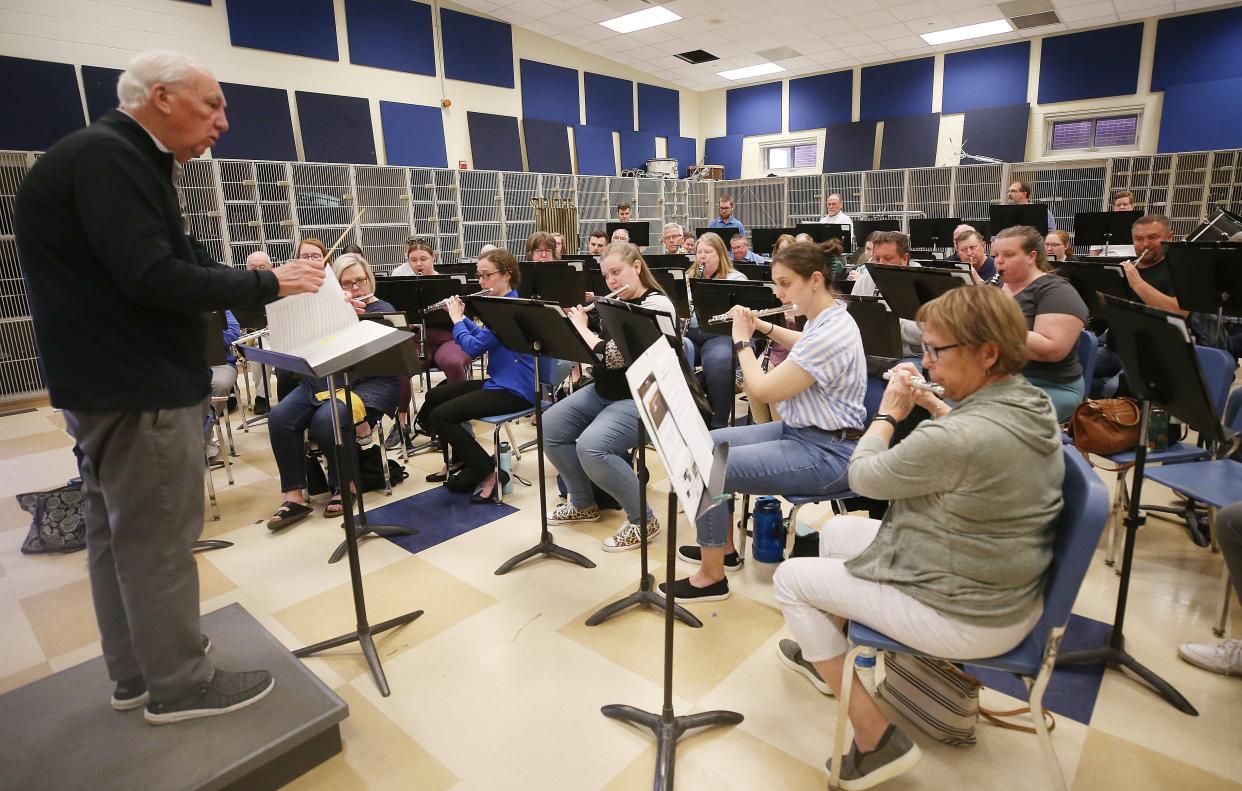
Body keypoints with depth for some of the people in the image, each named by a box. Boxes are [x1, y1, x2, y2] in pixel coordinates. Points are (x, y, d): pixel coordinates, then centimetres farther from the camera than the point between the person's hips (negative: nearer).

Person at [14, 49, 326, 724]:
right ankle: (179, 686, 19)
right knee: (158, 541, 2)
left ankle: (135, 672, 33)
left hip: (116, 383, 10)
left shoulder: (122, 159, 15)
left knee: (119, 535, 17)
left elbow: (178, 260, 14)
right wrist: (266, 284, -17)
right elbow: (153, 279, -25)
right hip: (137, 389, -10)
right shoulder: (104, 156, -17)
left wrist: (250, 275, 2)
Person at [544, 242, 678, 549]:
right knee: (550, 427, 2)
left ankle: (644, 520, -10)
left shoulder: (656, 305, -17)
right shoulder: (616, 303, 10)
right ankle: (584, 504, 17)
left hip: (641, 399, -9)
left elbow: (615, 355, -26)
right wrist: (575, 321, 4)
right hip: (604, 391, 9)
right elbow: (599, 346, 19)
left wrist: (580, 326, -12)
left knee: (590, 446, -29)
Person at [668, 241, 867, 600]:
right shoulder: (825, 318, 5)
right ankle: (724, 547, 23)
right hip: (798, 430, 11)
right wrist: (764, 326, 15)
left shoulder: (831, 334, -26)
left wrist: (742, 340, -9)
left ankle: (712, 577, -2)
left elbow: (763, 390, -24)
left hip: (824, 452, -11)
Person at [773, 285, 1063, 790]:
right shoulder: (1033, 407, -4)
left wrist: (888, 413, -3)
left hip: (968, 619, -9)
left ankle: (876, 739, 10)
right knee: (836, 531, 21)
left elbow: (863, 476, -17)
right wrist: (932, 405, 5)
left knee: (790, 579, 3)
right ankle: (826, 653, 42)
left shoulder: (955, 439, -33)